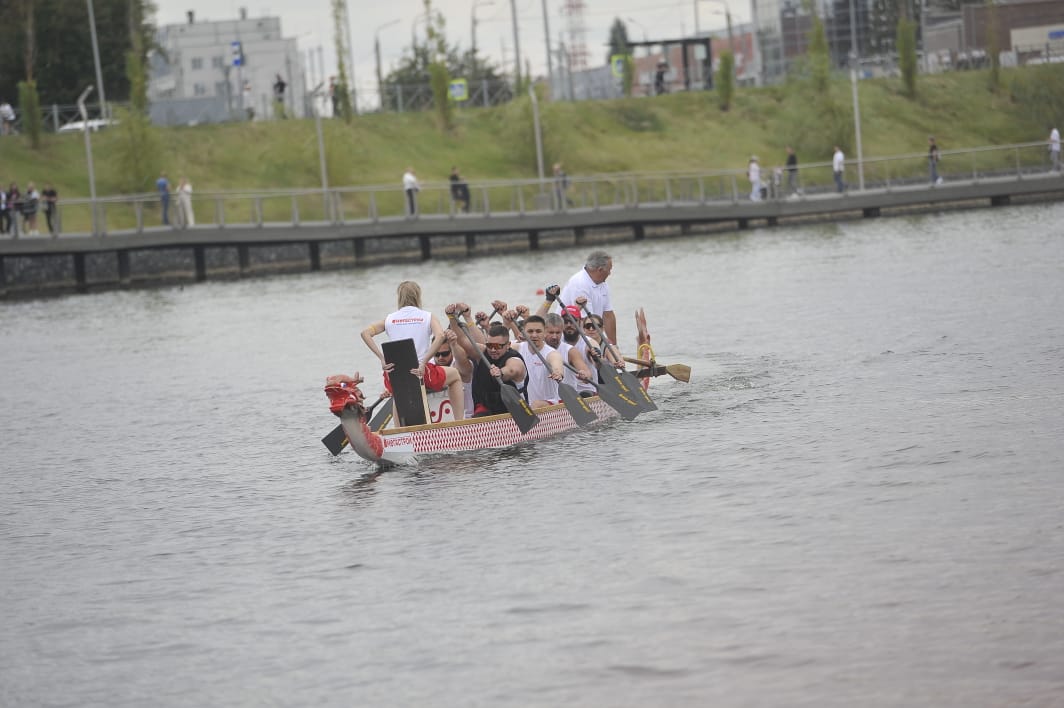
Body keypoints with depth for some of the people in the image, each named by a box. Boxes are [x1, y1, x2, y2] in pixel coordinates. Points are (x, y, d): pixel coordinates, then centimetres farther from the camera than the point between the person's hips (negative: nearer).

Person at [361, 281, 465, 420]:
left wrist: (382, 358, -9)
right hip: (422, 372, -3)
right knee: (454, 374, 28)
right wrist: (423, 363, -17)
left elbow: (365, 333, -4)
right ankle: (459, 423, 21)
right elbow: (440, 336, -17)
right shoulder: (428, 317, 2)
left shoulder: (390, 319, 9)